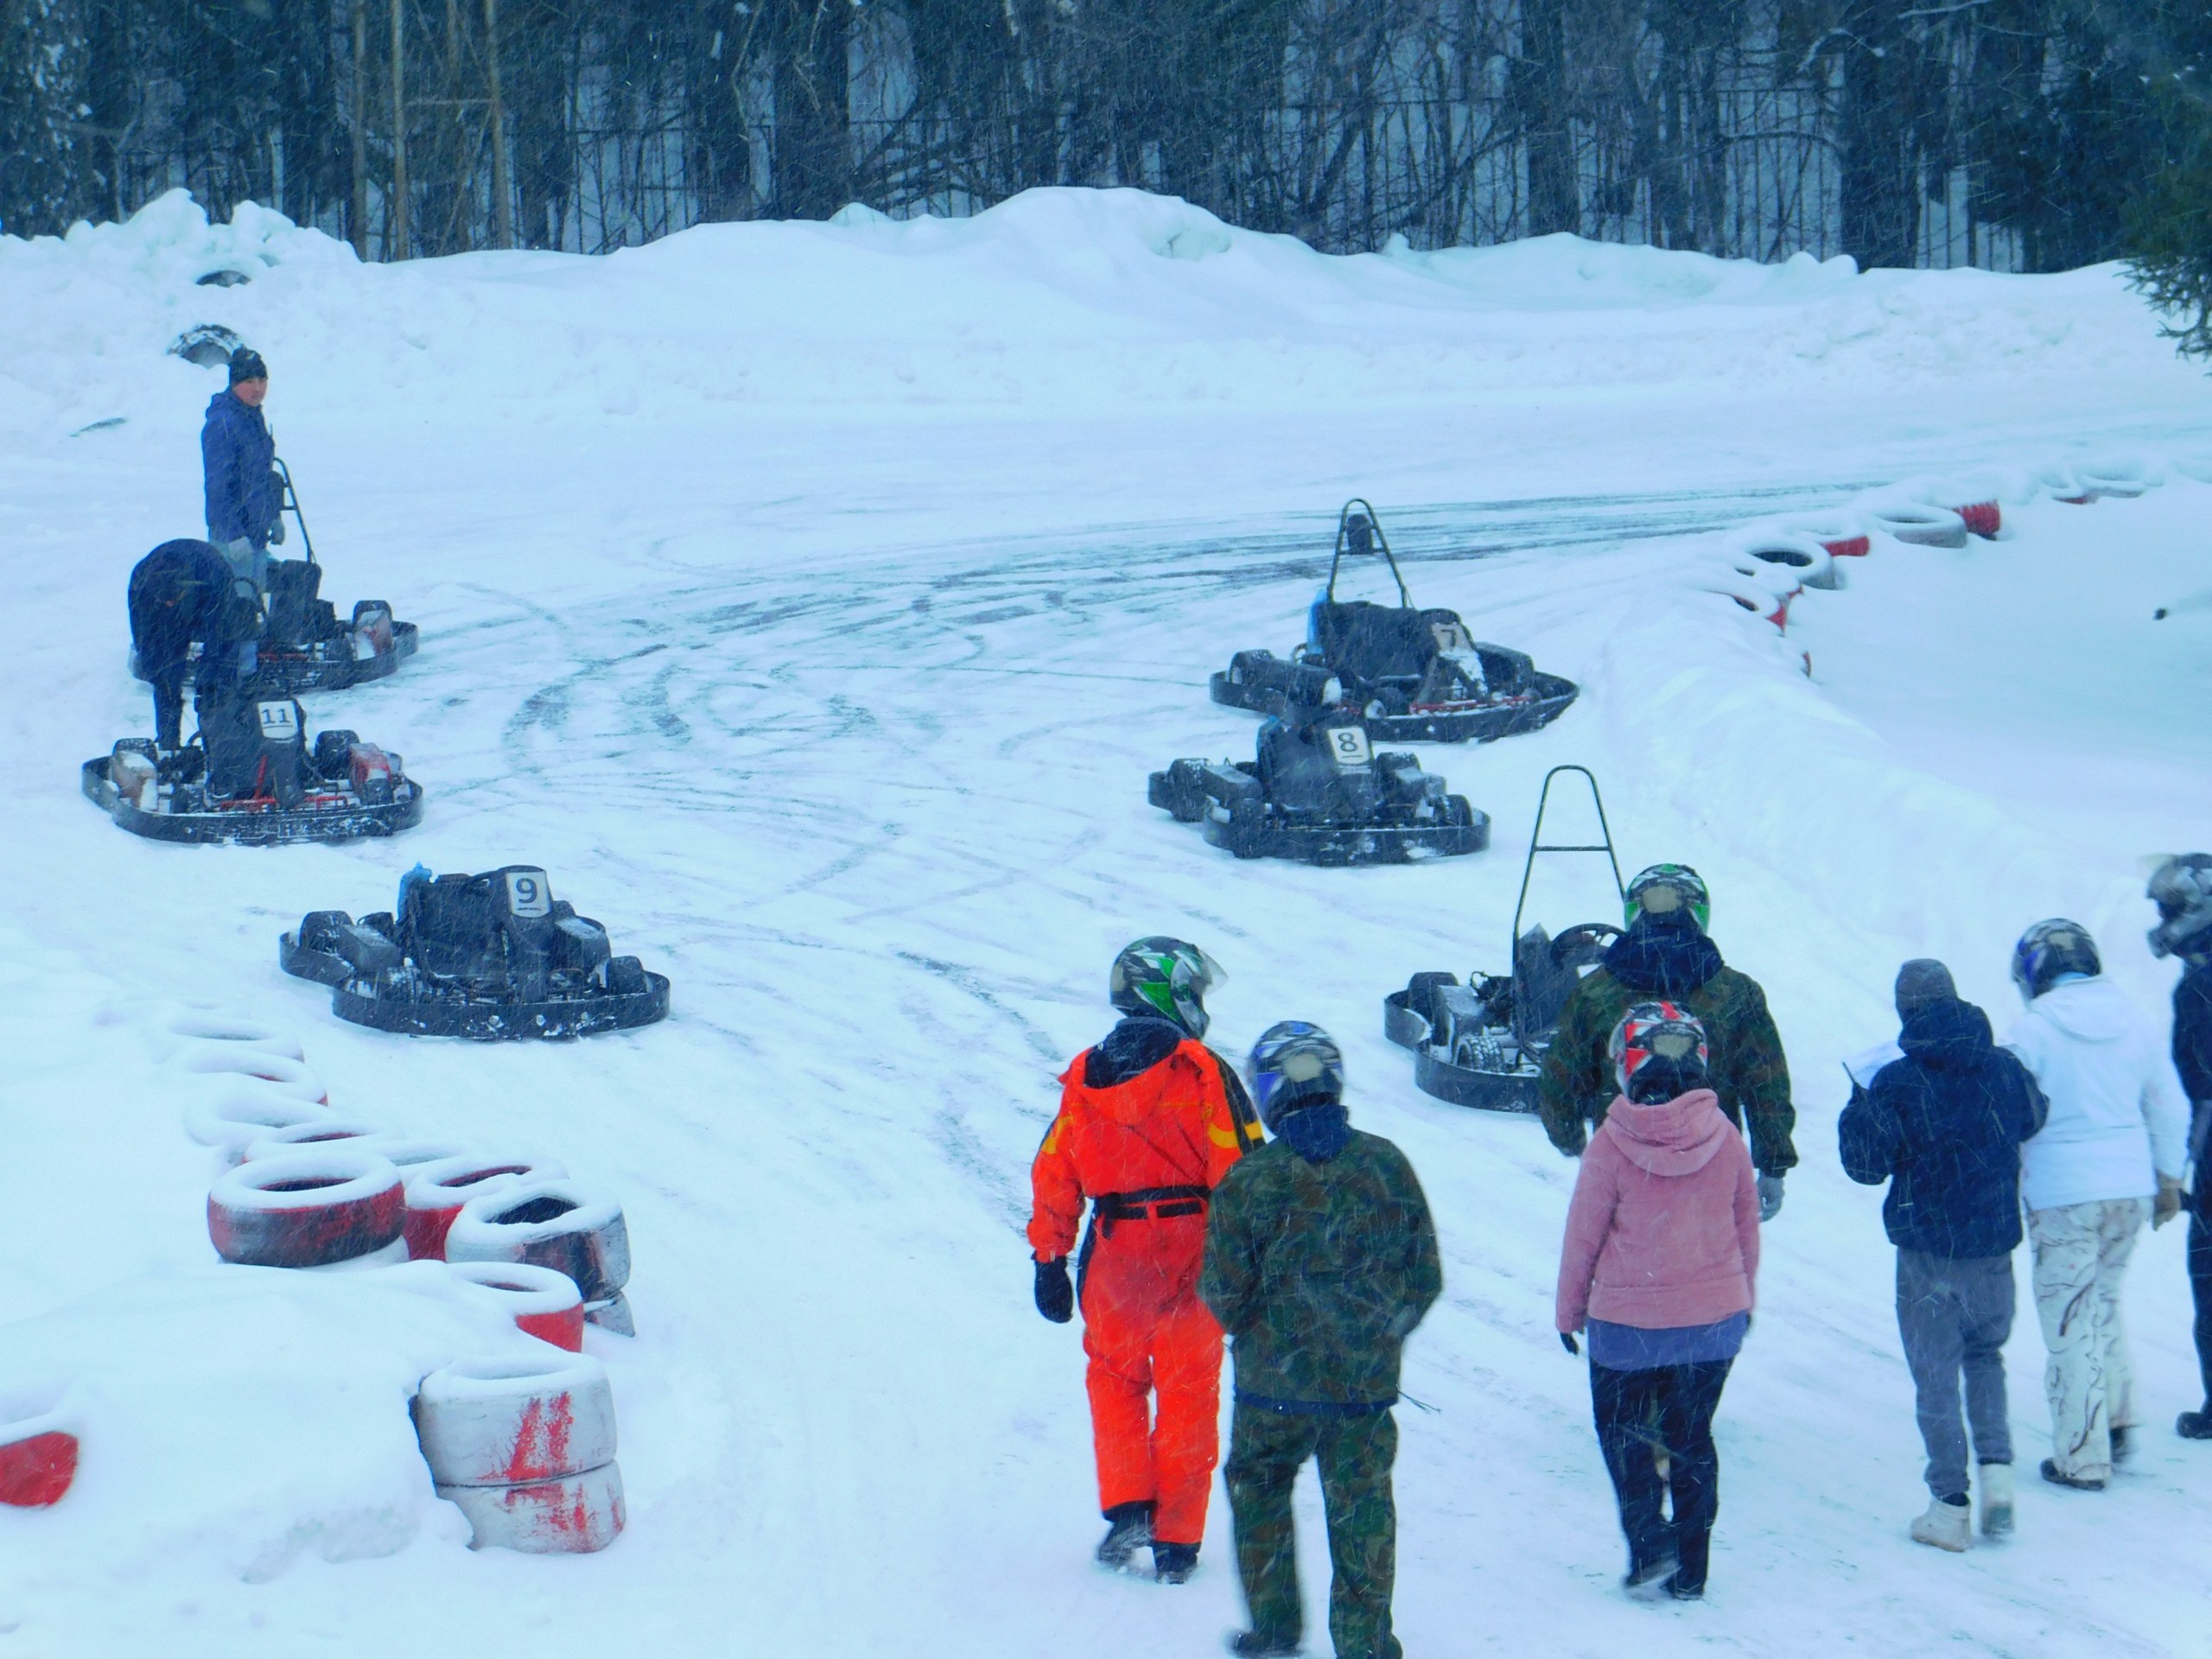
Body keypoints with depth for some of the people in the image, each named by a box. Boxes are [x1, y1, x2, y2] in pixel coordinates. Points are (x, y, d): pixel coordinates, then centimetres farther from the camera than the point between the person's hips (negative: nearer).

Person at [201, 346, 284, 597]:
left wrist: (274, 516, 22)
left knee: (258, 596, 15)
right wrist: (234, 535, -24)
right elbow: (218, 485, -22)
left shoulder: (254, 418, 11)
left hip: (257, 530, 10)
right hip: (234, 532, -10)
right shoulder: (223, 424, -18)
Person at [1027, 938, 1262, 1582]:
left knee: (1115, 1380, 21)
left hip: (1114, 1256, 2)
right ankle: (1176, 1541, 10)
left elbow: (1053, 1176, 6)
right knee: (1188, 1394, 8)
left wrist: (1050, 1263, 11)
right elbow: (1239, 1170, -11)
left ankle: (1127, 1507, 7)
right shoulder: (1202, 1071, -6)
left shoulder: (1083, 1077, 6)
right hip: (1192, 1254, -2)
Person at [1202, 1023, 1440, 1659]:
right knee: (1362, 1507, 11)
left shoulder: (1250, 1181, -13)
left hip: (1276, 1377, -1)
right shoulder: (1388, 1165, -5)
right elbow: (1426, 1279, 2)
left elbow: (1224, 1294, -9)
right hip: (1368, 1381, 1)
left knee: (1257, 1487, 21)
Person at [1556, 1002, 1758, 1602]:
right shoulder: (1725, 1138, -6)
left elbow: (1583, 1235, -8)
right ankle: (1690, 1573, 18)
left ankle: (1650, 1543, 0)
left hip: (1629, 1320, -3)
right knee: (1693, 1439, 15)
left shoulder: (1612, 1145, -16)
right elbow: (1747, 1230, 6)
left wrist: (1568, 1310, 7)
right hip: (1716, 1318, 3)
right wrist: (1742, 1300, 22)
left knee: (1621, 1429, 16)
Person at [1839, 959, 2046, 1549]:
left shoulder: (1895, 1084, -15)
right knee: (1985, 1353, 22)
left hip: (1928, 1250, -4)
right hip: (1995, 1242, 4)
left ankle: (1951, 1507, 5)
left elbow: (1867, 1164, -10)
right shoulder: (2005, 1068, -2)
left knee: (1936, 1373, 5)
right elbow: (2033, 1121, 17)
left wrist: (1859, 1108, 5)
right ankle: (1997, 1471, 5)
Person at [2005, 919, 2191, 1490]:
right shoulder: (2132, 1021, 4)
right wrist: (2169, 1179, 23)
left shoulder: (2032, 1030, -11)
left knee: (2071, 1322, 2)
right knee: (2105, 1301, 24)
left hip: (2063, 1196, -5)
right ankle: (2117, 1419, 21)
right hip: (2131, 1188, 5)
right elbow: (2170, 1109, 11)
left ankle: (2082, 1459, 5)